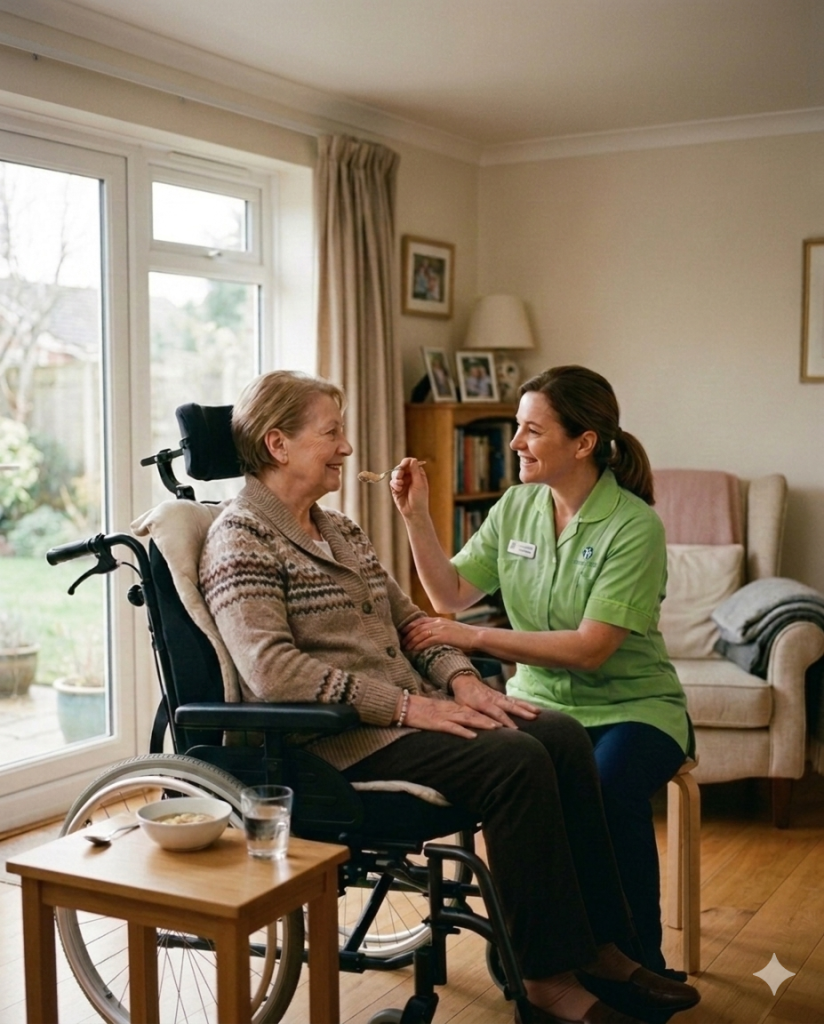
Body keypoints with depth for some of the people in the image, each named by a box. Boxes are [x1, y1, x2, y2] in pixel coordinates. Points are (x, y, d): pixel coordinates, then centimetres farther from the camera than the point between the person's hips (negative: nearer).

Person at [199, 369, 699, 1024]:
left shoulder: (340, 531, 21)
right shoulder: (241, 540, -7)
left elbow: (408, 619, 21)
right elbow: (270, 669, -20)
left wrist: (462, 680, -1)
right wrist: (405, 705, -23)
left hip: (406, 707, 8)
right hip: (338, 737, -8)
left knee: (563, 736, -11)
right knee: (516, 760, -26)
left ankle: (601, 947, -3)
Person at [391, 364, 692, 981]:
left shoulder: (633, 527, -13)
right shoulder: (516, 507, 5)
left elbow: (590, 649, -20)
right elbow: (453, 593, 6)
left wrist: (473, 637, -22)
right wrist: (418, 517, -6)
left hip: (630, 706, -4)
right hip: (539, 700, 4)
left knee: (609, 786, -35)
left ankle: (638, 965, -11)